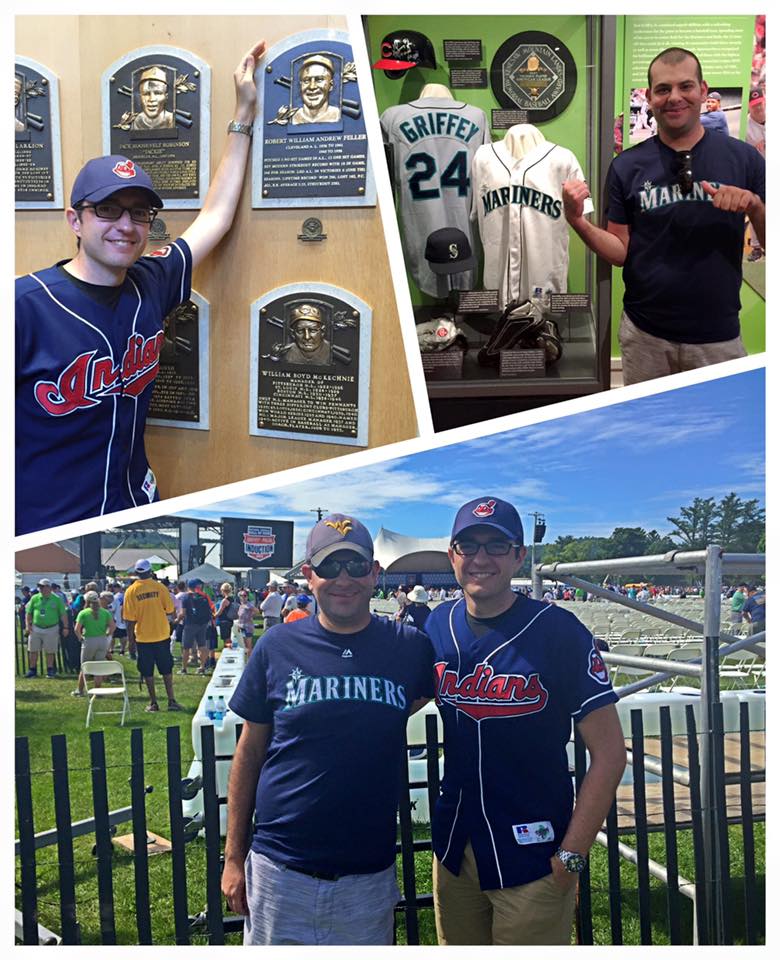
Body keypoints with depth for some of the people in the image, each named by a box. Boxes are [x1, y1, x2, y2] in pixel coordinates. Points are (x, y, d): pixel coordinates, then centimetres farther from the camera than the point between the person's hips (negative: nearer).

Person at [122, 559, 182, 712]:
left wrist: (130, 637, 4)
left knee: (147, 672, 9)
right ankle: (171, 701, 10)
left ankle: (153, 703, 13)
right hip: (162, 635, 1)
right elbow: (169, 611, -2)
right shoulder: (160, 587, -6)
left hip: (143, 637, -1)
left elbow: (130, 619, -6)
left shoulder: (131, 591, -7)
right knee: (166, 669, 11)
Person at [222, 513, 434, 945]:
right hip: (280, 872, 0)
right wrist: (233, 857, 3)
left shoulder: (409, 646, -4)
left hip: (370, 875, 1)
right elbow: (248, 754, 2)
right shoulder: (277, 646, -4)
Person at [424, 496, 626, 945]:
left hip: (532, 856, -4)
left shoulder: (558, 631, -15)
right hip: (453, 850, 5)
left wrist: (571, 855, -14)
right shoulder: (437, 626, 0)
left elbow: (610, 752, -14)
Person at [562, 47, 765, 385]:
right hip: (644, 336, 0)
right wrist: (578, 221, -15)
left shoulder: (743, 158, -3)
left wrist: (754, 206, -19)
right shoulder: (627, 166, -1)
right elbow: (621, 252, 1)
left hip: (718, 337, 0)